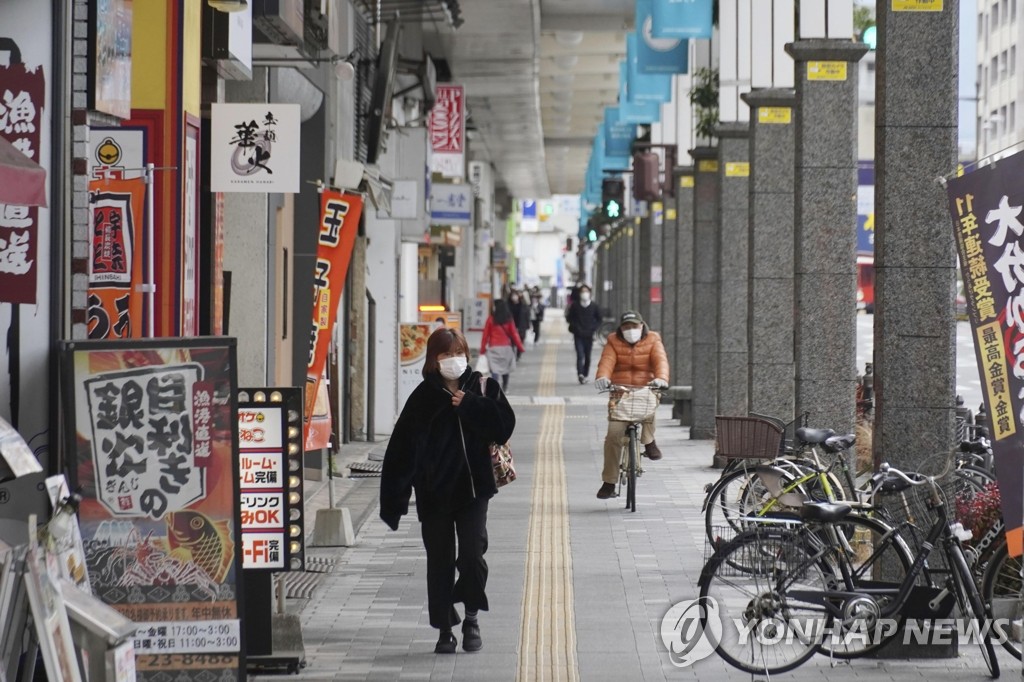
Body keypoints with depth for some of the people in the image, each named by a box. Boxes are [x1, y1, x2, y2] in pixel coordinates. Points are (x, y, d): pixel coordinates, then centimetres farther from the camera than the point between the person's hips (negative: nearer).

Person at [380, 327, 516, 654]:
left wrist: (470, 405, -13)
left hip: (473, 487, 0)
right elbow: (403, 448, -2)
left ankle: (471, 617, 11)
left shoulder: (482, 388, 3)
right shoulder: (424, 396, 0)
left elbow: (504, 426, -7)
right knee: (440, 561, 6)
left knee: (472, 553, -11)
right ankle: (445, 630, 15)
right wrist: (395, 498, -7)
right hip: (434, 492, 1)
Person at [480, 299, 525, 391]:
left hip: (494, 348, -3)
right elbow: (514, 334, -1)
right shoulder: (509, 319, -1)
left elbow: (485, 334, -4)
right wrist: (520, 347, 3)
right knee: (505, 367, 19)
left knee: (494, 369, -9)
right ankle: (505, 387, 30)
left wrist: (482, 349, 3)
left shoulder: (491, 319, -6)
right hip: (506, 347, 3)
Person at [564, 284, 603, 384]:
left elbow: (599, 320, 11)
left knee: (587, 357, 7)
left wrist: (593, 329, -3)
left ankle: (585, 375, 18)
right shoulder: (575, 306, 1)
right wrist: (576, 328, -4)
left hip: (589, 335, 2)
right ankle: (580, 374, -28)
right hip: (578, 335, -2)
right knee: (580, 355, -16)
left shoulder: (594, 306, 3)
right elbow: (569, 318, 8)